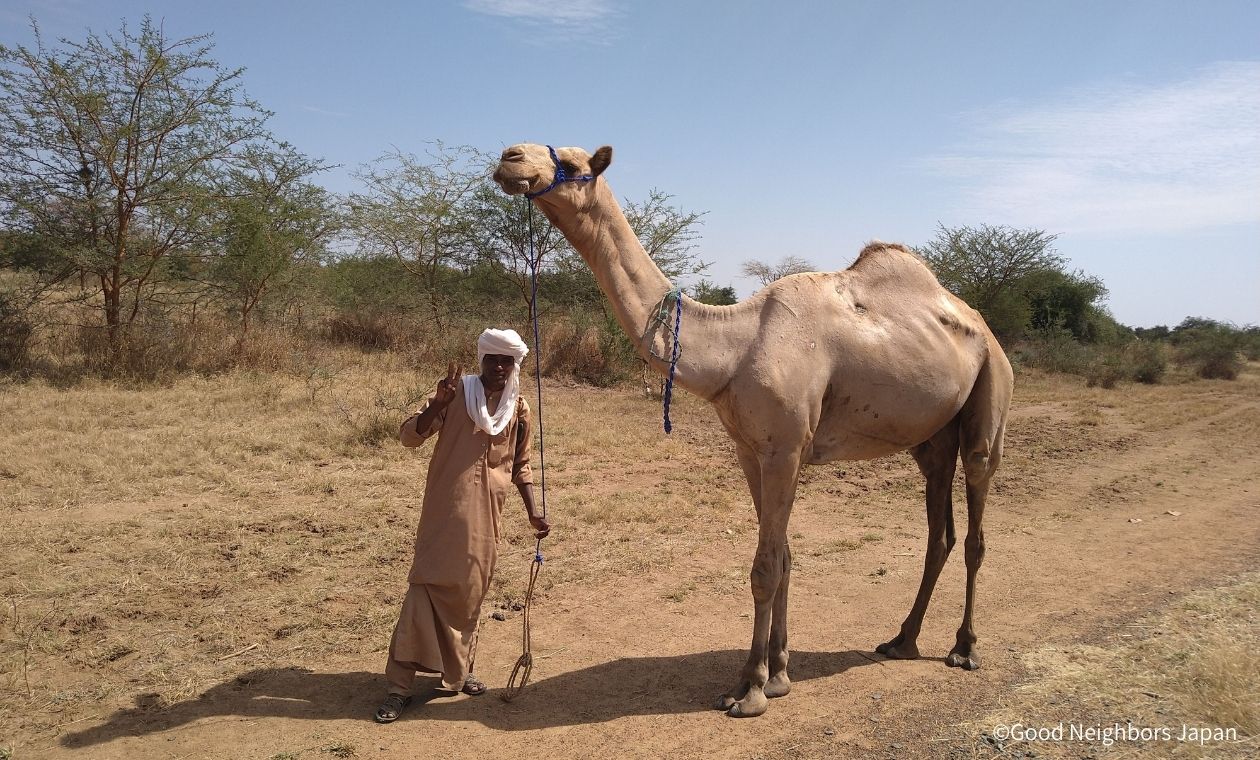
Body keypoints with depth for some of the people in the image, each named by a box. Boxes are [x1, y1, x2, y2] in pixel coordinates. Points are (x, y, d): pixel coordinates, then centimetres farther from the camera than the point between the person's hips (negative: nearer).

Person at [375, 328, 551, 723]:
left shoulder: (519, 409, 7)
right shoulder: (457, 393, -4)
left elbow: (520, 466, 16)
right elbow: (409, 435, -8)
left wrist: (533, 513, 9)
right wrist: (437, 404, -23)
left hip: (486, 516, 4)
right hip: (444, 512, -4)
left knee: (471, 592, 13)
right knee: (426, 586, -6)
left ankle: (459, 670, 30)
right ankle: (400, 685, 0)